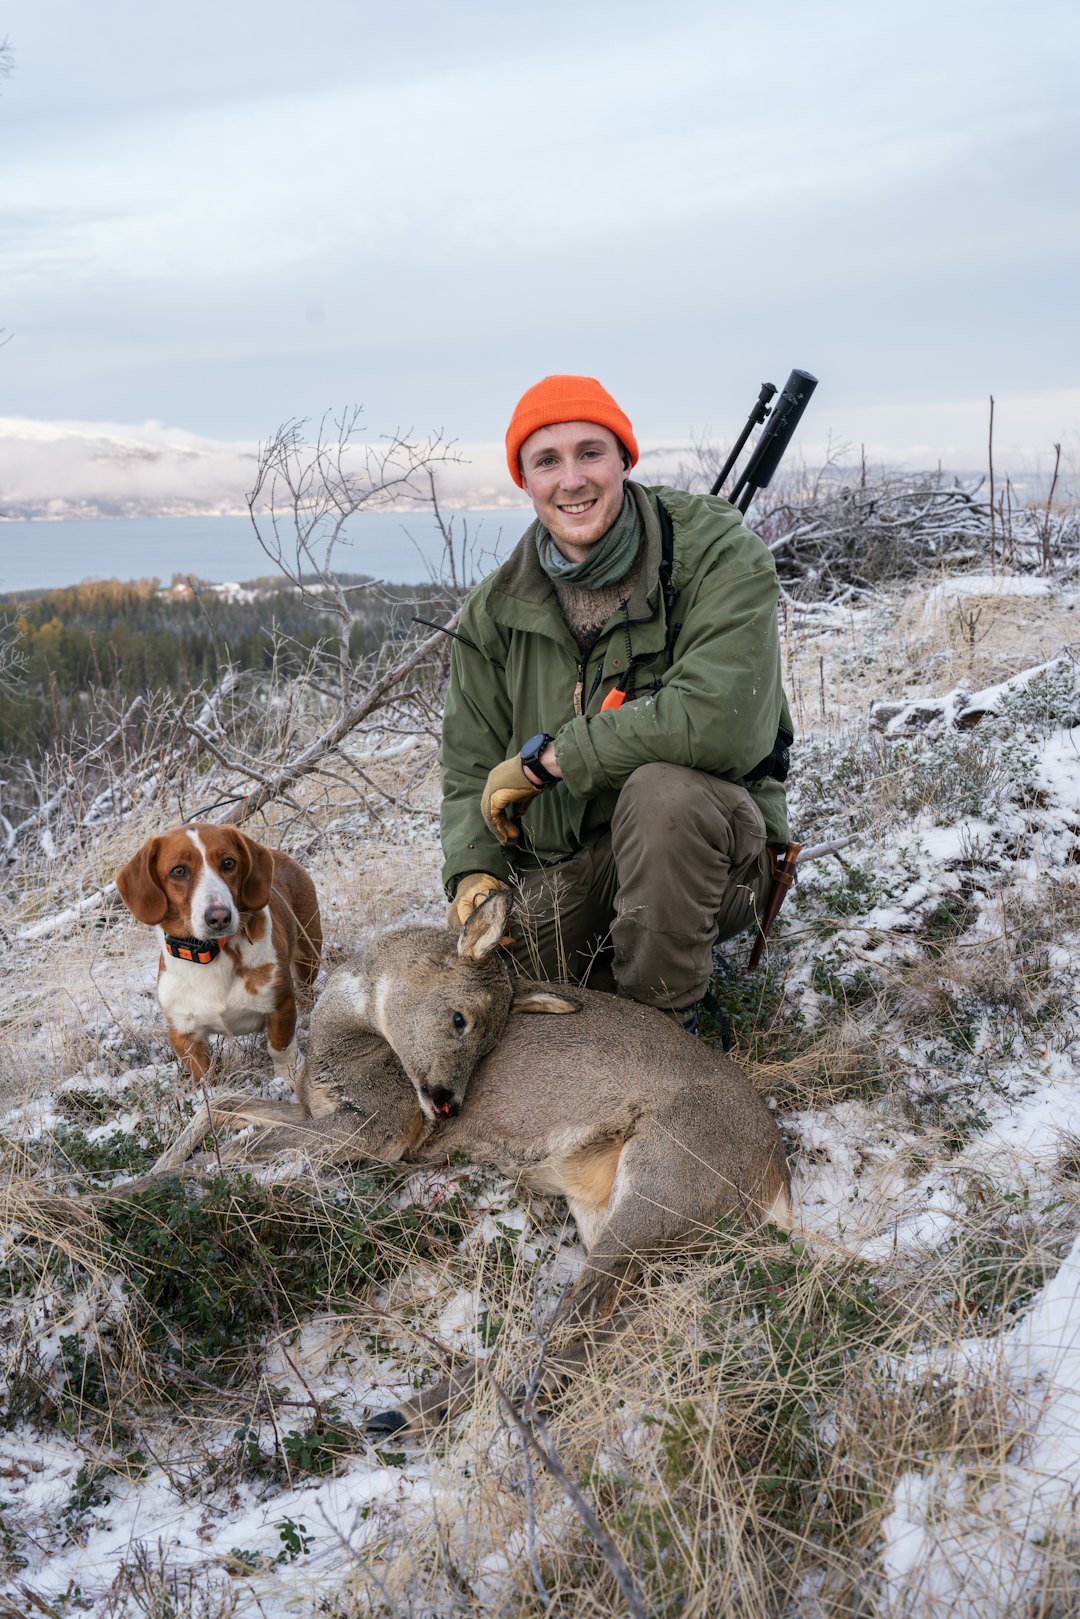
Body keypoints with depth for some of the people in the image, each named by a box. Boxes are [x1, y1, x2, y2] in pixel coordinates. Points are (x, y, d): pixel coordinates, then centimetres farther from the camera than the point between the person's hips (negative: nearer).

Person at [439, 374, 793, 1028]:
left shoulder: (717, 552, -14)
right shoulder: (496, 610, 3)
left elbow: (720, 720, -30)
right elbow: (470, 768, 8)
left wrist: (546, 757, -21)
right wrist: (474, 872, -13)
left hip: (706, 846, -4)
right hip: (563, 868, 5)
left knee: (663, 788, -36)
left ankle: (660, 1018, -14)